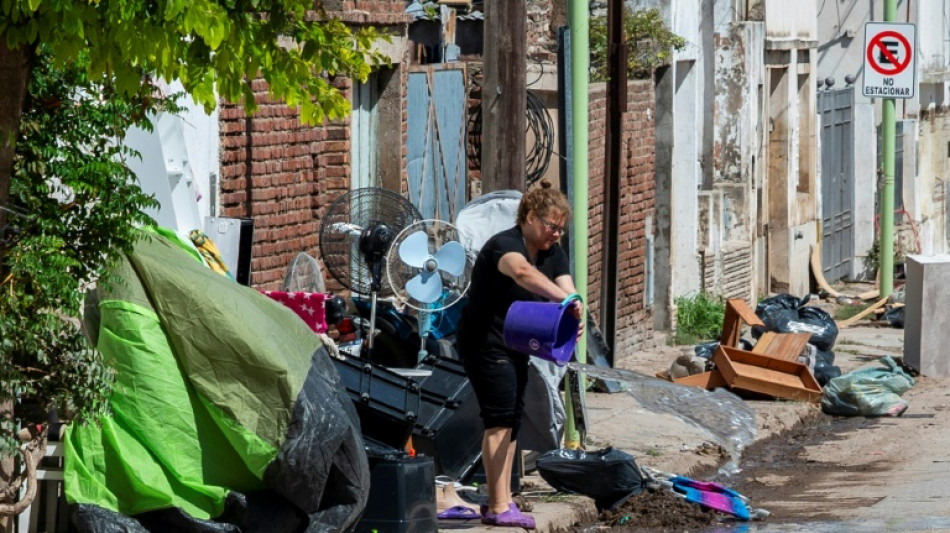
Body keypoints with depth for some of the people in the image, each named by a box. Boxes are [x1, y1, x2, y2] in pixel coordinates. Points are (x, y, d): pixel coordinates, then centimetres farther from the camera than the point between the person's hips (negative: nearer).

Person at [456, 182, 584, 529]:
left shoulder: (553, 253, 3)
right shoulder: (504, 245, -23)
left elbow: (566, 288, -11)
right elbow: (521, 271, -45)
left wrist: (574, 316, -34)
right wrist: (562, 297, -58)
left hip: (516, 348, 9)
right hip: (485, 344, -9)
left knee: (512, 420, 12)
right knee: (500, 419, -15)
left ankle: (502, 500, 20)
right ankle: (498, 508, -17)